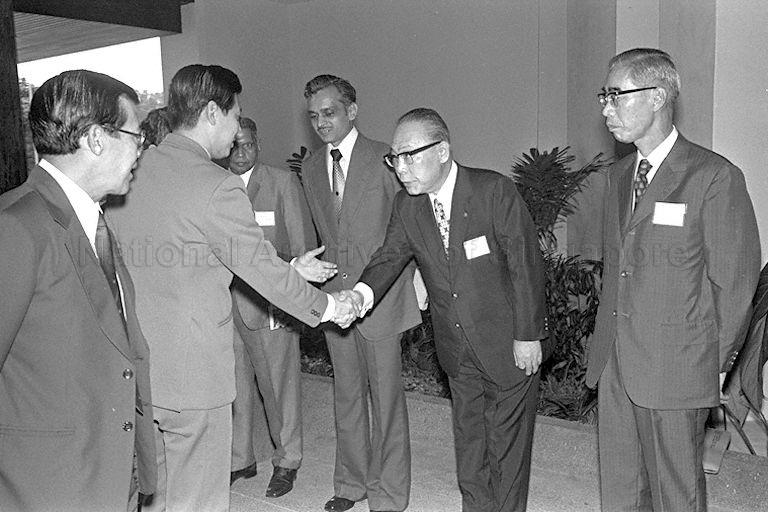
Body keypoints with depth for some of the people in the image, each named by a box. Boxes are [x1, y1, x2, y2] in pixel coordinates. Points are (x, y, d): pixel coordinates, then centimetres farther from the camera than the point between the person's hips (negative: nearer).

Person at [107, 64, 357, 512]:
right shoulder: (217, 187, -19)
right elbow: (263, 269, -11)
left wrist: (291, 270, 17)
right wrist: (326, 307, 6)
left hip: (132, 364, 8)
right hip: (191, 370, -8)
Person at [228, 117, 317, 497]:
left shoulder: (283, 183, -1)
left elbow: (302, 244, -2)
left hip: (270, 304, -3)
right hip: (225, 305, 3)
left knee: (279, 385, 6)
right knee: (233, 387, 11)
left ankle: (286, 462, 24)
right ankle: (239, 459, 30)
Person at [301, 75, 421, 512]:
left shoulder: (386, 160, -7)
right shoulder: (311, 170, 10)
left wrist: (409, 284, -5)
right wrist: (323, 277, 10)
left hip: (381, 299, -5)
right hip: (334, 298, 5)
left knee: (386, 398, 3)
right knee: (347, 397, 15)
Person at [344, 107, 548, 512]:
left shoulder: (495, 190, -19)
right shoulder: (406, 206, -3)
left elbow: (526, 265, -16)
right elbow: (390, 255, -4)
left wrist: (527, 335, -15)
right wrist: (362, 293, -27)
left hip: (510, 345, -5)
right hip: (456, 350, 5)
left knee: (507, 440, 9)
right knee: (468, 441, 18)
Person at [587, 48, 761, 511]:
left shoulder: (715, 177, -12)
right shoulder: (617, 176, 12)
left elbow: (735, 282, -9)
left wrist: (715, 363, -4)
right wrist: (609, 340, 13)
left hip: (676, 370, -6)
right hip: (614, 363, 7)